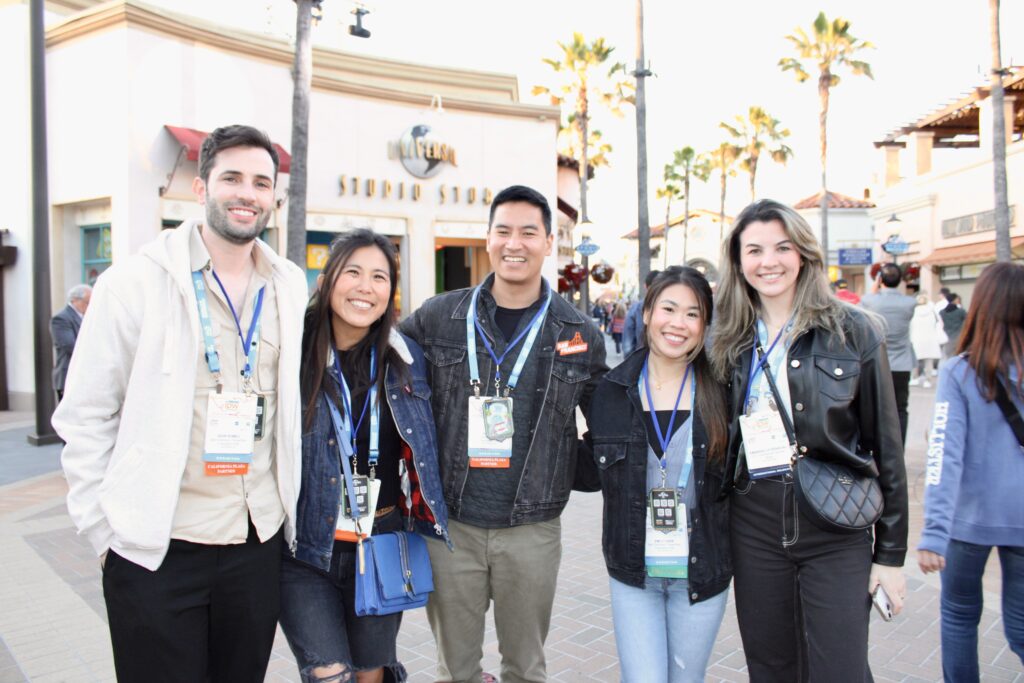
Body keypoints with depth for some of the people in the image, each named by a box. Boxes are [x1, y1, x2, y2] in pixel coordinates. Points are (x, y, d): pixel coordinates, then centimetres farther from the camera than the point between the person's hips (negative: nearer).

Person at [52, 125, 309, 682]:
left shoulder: (291, 287, 4)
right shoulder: (135, 282, -6)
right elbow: (85, 416, -3)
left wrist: (290, 513, 11)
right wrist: (103, 530, -4)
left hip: (259, 543, 4)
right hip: (156, 550, -3)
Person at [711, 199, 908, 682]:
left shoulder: (853, 331, -4)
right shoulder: (732, 342, 4)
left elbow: (886, 446, -1)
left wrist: (891, 552, -1)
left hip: (835, 533, -2)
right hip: (754, 529, 3)